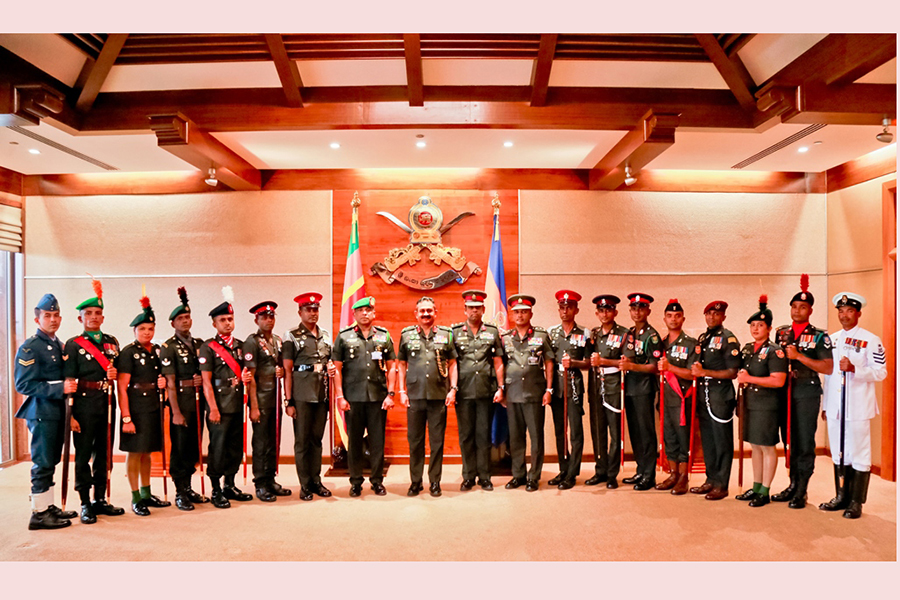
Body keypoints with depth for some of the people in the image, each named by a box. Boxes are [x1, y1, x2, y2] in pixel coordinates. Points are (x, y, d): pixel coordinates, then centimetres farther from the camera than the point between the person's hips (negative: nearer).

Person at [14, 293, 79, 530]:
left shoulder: (60, 346, 14)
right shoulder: (29, 348, -11)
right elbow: (24, 385, -18)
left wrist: (70, 385, 7)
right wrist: (59, 388, -23)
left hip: (58, 412, 8)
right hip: (41, 413, -8)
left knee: (51, 462, 14)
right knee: (43, 463, -3)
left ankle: (50, 506, 23)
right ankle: (39, 513, 5)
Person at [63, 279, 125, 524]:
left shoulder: (112, 343, 11)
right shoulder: (73, 345, -2)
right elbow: (69, 381, -7)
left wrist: (114, 375, -4)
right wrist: (70, 414, -12)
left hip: (107, 403, 5)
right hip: (85, 403, -5)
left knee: (104, 453, 11)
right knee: (83, 455, 2)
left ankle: (101, 499, 22)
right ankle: (85, 504, 12)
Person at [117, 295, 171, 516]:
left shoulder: (157, 351, 10)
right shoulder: (128, 352, -9)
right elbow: (122, 388, -13)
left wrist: (163, 382, -1)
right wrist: (126, 417, -18)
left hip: (154, 407, 6)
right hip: (135, 408, -6)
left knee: (147, 452, 15)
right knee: (134, 452, 1)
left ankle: (146, 494, 25)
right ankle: (136, 499, 10)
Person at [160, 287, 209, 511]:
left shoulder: (199, 344, 12)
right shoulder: (168, 347, -5)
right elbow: (170, 382, -10)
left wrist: (202, 379, -3)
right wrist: (176, 412, -14)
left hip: (197, 401, 6)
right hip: (180, 401, -6)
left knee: (194, 446, 11)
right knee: (179, 447, 0)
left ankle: (188, 487, 23)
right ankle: (180, 493, 10)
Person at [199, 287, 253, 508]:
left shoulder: (239, 345, 13)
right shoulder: (208, 347, -5)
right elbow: (206, 381, -9)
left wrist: (246, 377, 0)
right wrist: (213, 409, -14)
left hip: (237, 405, 6)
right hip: (219, 406, -6)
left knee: (236, 447, 11)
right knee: (217, 449, -1)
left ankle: (230, 485, 24)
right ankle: (216, 490, 11)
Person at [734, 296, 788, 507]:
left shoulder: (775, 352, -12)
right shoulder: (747, 349, 12)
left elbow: (778, 381, -21)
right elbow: (741, 372, 25)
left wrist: (750, 378, -18)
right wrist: (742, 378, 3)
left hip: (767, 406, -8)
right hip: (749, 404, 8)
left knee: (767, 448, 1)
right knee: (755, 446, 15)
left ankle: (764, 492, 9)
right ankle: (756, 487, 25)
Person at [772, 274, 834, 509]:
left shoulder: (819, 337, -3)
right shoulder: (781, 333, 12)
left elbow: (828, 368, -13)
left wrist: (799, 356, -17)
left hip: (807, 393, -5)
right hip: (784, 391, 5)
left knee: (805, 442, -2)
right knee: (790, 440, 10)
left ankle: (801, 491, 7)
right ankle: (793, 485, 21)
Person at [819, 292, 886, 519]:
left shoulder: (871, 340, -3)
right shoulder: (831, 339, 13)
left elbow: (881, 372, -7)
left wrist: (854, 368, -23)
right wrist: (825, 404, 15)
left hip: (858, 408, -5)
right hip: (835, 407, 5)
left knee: (859, 455, 0)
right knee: (839, 453, 12)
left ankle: (856, 502, 10)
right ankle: (841, 497, 23)